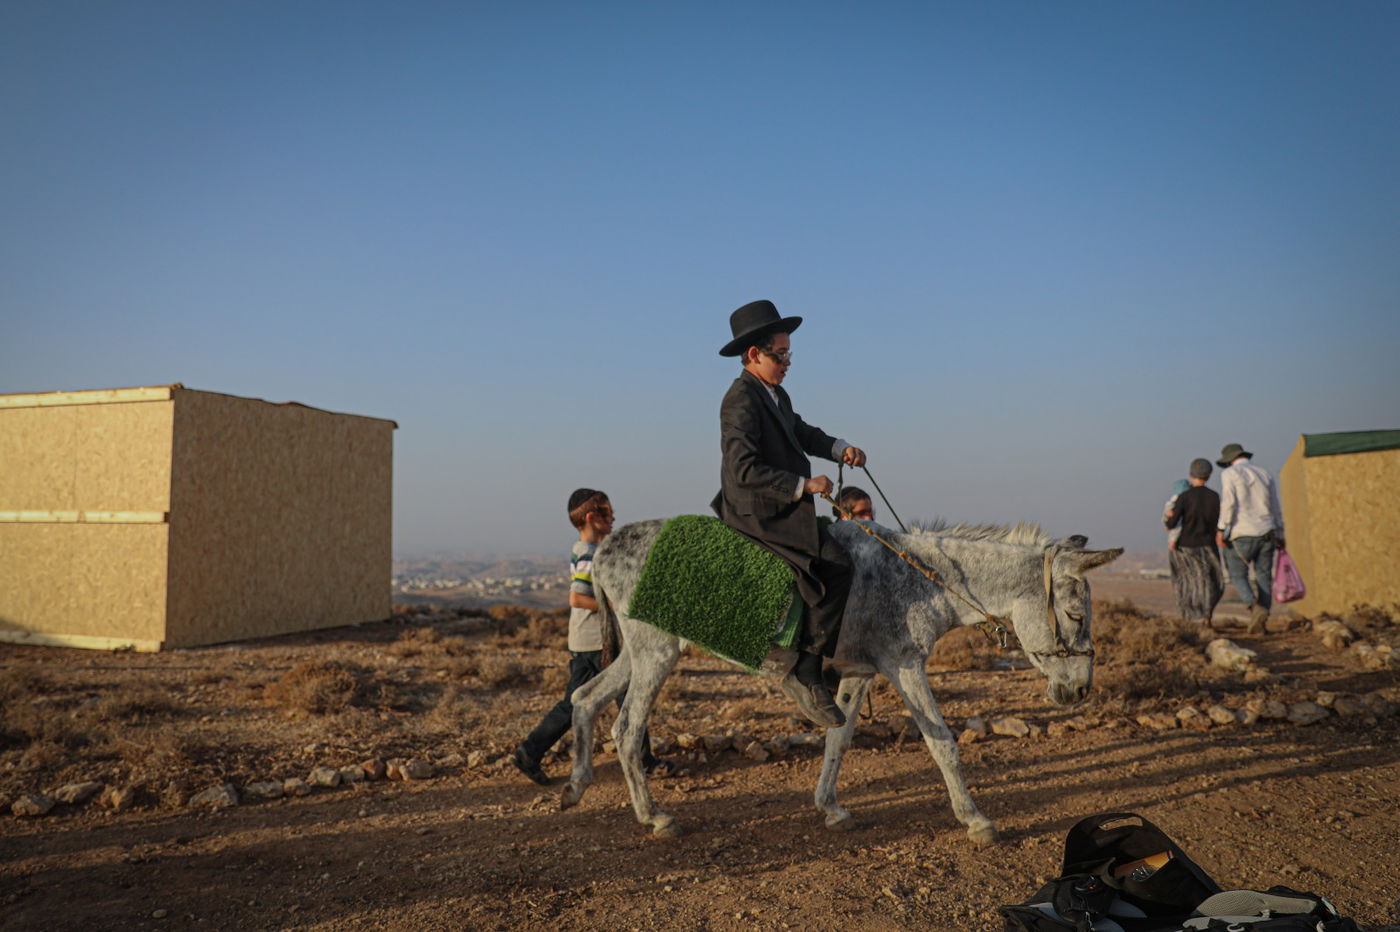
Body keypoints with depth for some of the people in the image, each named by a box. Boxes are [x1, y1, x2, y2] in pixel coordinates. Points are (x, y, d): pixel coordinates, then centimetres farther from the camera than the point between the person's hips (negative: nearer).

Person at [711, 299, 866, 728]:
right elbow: (744, 470, -25)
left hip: (781, 509, 11)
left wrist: (840, 448, 7)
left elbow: (802, 432, 25)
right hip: (758, 513, -11)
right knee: (835, 567, -21)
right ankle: (806, 676, -13)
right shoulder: (741, 401, -18)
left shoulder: (776, 394, 13)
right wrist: (803, 485, -23)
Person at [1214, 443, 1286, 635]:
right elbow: (1276, 508, 15)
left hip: (1242, 534, -5)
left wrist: (1221, 529, -14)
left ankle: (1256, 609, -20)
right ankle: (1262, 623, 3)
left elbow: (1228, 502, -14)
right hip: (1266, 532, 5)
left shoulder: (1229, 474, -1)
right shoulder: (1265, 474, 15)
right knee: (1264, 577, 7)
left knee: (1238, 577, 3)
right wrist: (1280, 537, 19)